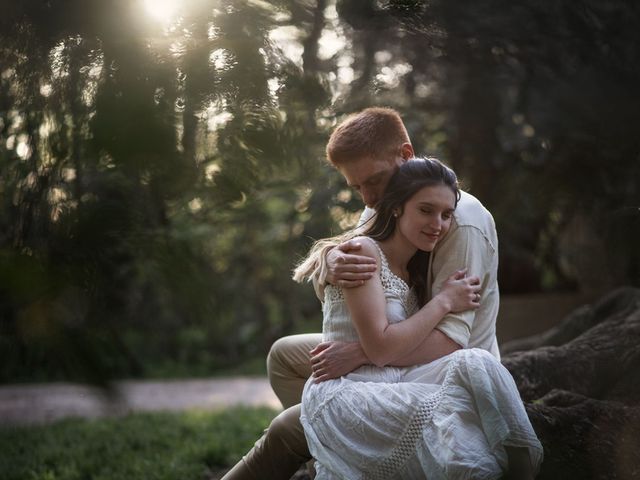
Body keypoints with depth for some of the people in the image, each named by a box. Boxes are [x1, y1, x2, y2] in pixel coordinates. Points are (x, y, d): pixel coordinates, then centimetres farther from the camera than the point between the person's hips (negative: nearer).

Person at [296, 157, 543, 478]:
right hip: (343, 395, -7)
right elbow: (380, 350, -14)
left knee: (474, 363, -23)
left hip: (392, 390, 7)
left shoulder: (415, 270, 19)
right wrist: (443, 302, -8)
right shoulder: (362, 252, -7)